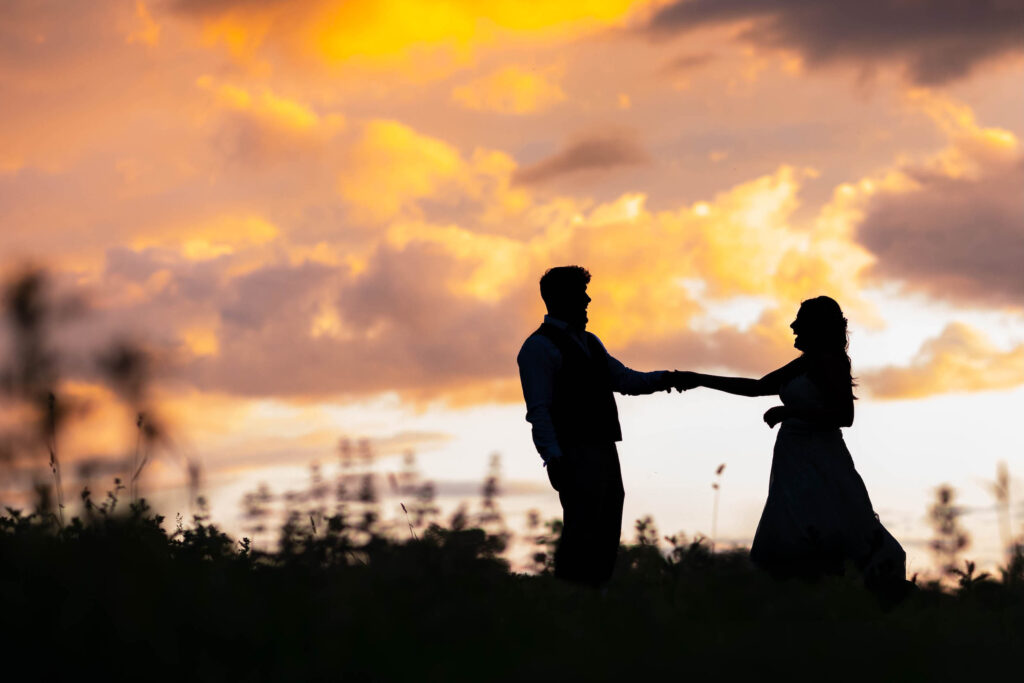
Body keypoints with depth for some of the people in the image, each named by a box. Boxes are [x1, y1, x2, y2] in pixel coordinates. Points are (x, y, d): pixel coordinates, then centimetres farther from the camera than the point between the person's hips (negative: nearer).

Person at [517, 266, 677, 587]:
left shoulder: (589, 343, 23)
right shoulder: (539, 346, -5)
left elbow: (624, 379, 18)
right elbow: (538, 410, -12)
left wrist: (661, 379, -1)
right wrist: (553, 458, -21)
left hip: (604, 452, 9)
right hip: (574, 455, -9)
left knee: (605, 537, 9)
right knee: (581, 536, -13)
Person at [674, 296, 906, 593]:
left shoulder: (830, 362, -7)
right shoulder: (803, 365, 19)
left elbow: (844, 415, -15)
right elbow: (757, 386, 25)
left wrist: (789, 412, -15)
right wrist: (700, 380, 23)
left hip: (819, 466, -9)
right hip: (796, 464, 9)